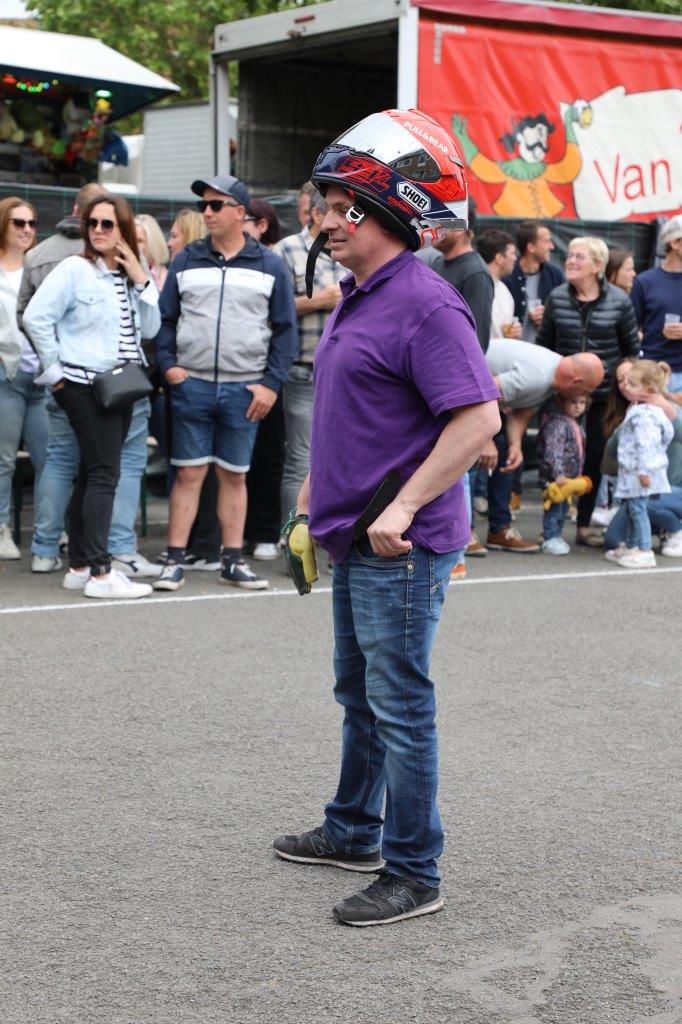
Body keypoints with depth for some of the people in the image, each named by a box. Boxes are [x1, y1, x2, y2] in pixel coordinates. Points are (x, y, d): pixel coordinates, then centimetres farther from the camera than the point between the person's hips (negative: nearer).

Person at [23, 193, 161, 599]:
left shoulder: (129, 274, 11)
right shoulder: (75, 269, -8)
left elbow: (150, 329, 6)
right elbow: (36, 316, -14)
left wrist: (142, 281, -4)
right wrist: (54, 369, -10)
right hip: (86, 385, -7)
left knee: (92, 475, 11)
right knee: (103, 474, -11)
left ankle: (80, 566, 17)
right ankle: (100, 573, -11)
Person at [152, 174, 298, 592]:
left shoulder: (270, 266, 4)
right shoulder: (187, 261, 8)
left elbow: (285, 329, 4)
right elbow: (165, 318, 11)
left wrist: (272, 383, -4)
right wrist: (168, 364, -4)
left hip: (245, 390, 0)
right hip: (192, 384, 1)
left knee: (234, 476, 7)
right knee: (189, 474, 1)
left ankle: (234, 561, 14)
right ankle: (176, 561, 5)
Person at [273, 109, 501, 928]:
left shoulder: (425, 305, -18)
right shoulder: (356, 299, 12)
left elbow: (478, 418, -24)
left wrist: (402, 508, -24)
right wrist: (316, 491, 22)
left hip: (401, 550, -10)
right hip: (353, 541, 10)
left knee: (400, 709, -2)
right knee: (359, 697, 21)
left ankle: (413, 875, 8)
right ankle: (354, 831, 36)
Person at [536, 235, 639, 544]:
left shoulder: (618, 301, -4)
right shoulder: (557, 298, -1)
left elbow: (632, 347, 4)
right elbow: (543, 344, 8)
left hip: (605, 392, 0)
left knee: (595, 459, 6)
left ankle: (584, 525, 17)